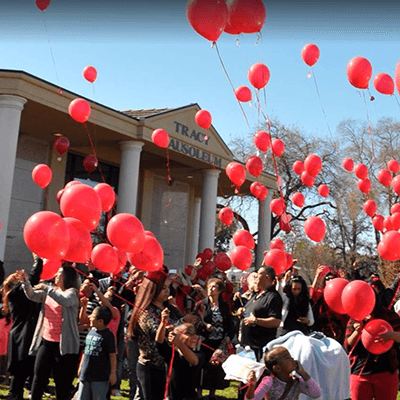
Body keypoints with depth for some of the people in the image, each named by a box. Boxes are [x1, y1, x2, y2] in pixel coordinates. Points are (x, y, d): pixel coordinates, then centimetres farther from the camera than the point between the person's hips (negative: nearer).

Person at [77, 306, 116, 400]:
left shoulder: (108, 335, -12)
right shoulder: (91, 332, 9)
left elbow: (112, 355, -11)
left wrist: (113, 373, -12)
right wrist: (80, 367, 22)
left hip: (100, 376, -7)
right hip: (86, 374, 7)